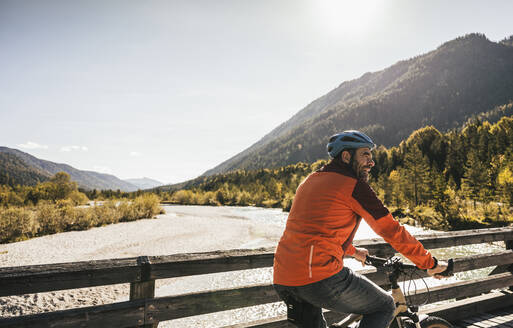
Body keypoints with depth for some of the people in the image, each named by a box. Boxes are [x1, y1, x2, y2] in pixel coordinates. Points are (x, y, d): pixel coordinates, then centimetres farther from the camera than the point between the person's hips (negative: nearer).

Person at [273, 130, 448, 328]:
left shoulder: (310, 181, 20)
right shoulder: (353, 185, -4)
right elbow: (391, 230, -2)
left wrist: (353, 251, 47)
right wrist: (430, 263, 12)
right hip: (321, 277, -7)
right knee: (385, 307, 15)